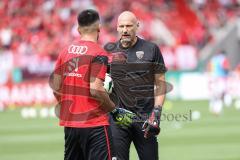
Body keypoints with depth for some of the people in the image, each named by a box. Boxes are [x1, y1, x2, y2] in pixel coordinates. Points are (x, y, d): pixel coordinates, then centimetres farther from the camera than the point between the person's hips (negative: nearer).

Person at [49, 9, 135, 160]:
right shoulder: (98, 54, -10)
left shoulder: (66, 51, 9)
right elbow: (96, 90, -18)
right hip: (94, 123, -7)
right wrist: (115, 111, -7)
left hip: (69, 123, 7)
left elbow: (56, 88, 10)